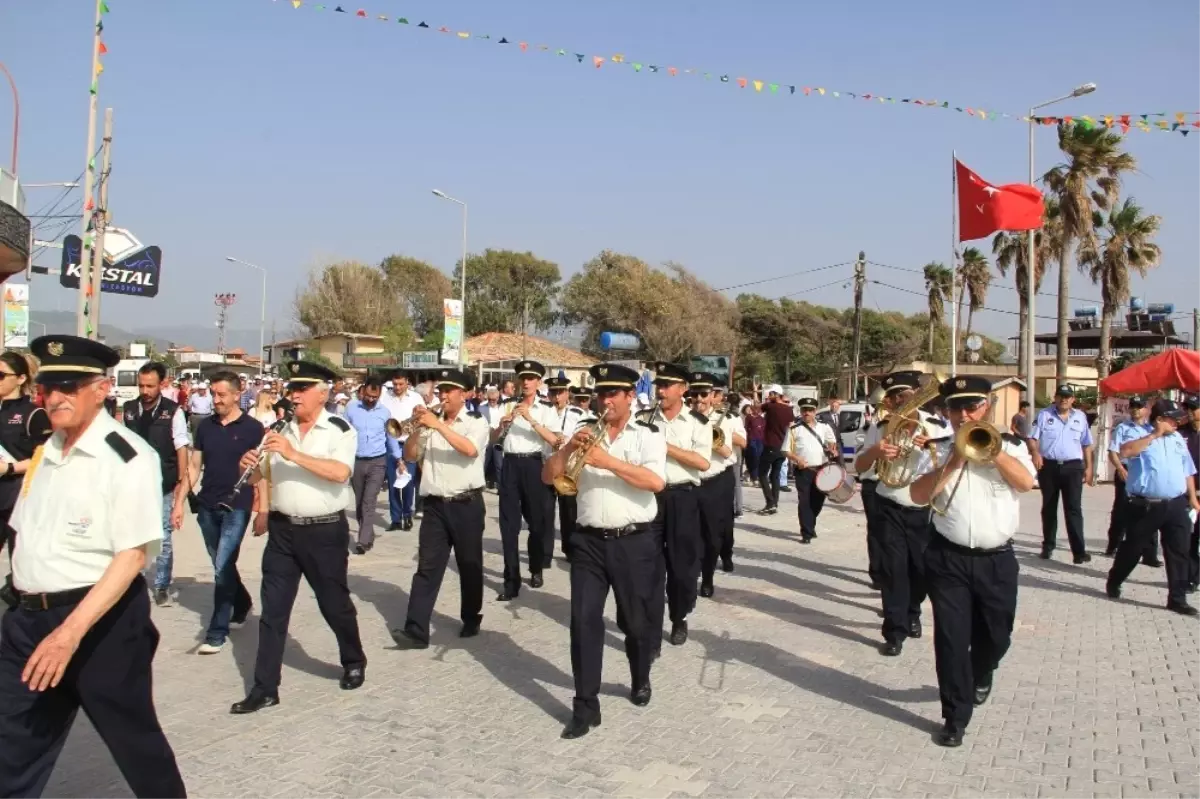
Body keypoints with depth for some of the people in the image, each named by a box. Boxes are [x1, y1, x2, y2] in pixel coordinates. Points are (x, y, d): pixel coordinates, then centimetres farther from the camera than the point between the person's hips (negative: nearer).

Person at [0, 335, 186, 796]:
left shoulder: (127, 458, -15)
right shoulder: (45, 453, 8)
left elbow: (133, 555, -20)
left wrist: (71, 631, -25)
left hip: (100, 622, -6)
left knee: (133, 739, 11)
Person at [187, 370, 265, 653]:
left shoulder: (252, 428, -5)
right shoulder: (205, 426, 6)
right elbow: (194, 466, 11)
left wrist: (263, 511, -8)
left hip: (236, 507, -5)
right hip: (207, 506, 5)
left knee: (223, 568, -7)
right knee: (222, 566, 16)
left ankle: (217, 632, 2)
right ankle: (242, 603, 40)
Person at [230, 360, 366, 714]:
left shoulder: (340, 430, -8)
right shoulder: (280, 430, 8)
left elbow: (339, 473, -24)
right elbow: (258, 477, 10)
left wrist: (294, 454, -29)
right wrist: (249, 465, -12)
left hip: (325, 531, -4)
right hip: (282, 529, 4)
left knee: (334, 603, 11)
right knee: (273, 610, 6)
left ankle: (354, 662, 35)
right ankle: (265, 688, 14)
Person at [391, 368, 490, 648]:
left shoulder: (476, 422, -3)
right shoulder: (431, 420, 9)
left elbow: (470, 449, -23)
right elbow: (411, 456, 6)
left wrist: (438, 425, -24)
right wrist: (417, 428, -9)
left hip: (467, 504, -3)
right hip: (435, 505, 3)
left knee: (469, 565, 9)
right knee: (427, 566, -1)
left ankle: (471, 619, 26)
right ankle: (416, 630, -2)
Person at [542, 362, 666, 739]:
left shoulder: (648, 435, -2)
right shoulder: (586, 434, 8)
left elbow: (656, 482, -19)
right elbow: (548, 476, 3)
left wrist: (608, 461, -24)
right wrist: (569, 448, -14)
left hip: (635, 542, -2)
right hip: (590, 541, 3)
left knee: (637, 621, 12)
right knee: (584, 621, -3)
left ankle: (640, 681, 39)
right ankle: (585, 707, 5)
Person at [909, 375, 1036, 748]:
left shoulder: (1010, 445, 3)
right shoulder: (938, 449, 2)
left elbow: (1026, 482, -14)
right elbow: (919, 495, -8)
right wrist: (952, 463, -17)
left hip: (997, 560, 1)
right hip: (949, 558, -1)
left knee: (996, 635, 15)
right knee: (951, 638, -2)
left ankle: (981, 676, 48)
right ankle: (956, 717, 10)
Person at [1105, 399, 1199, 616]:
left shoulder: (1178, 439, 13)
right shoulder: (1140, 436, -6)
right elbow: (1125, 451, -29)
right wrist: (1154, 435, -22)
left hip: (1176, 505, 5)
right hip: (1146, 506, -5)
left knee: (1179, 553, 4)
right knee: (1133, 548, 8)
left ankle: (1177, 598, 11)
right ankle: (1113, 582, 29)